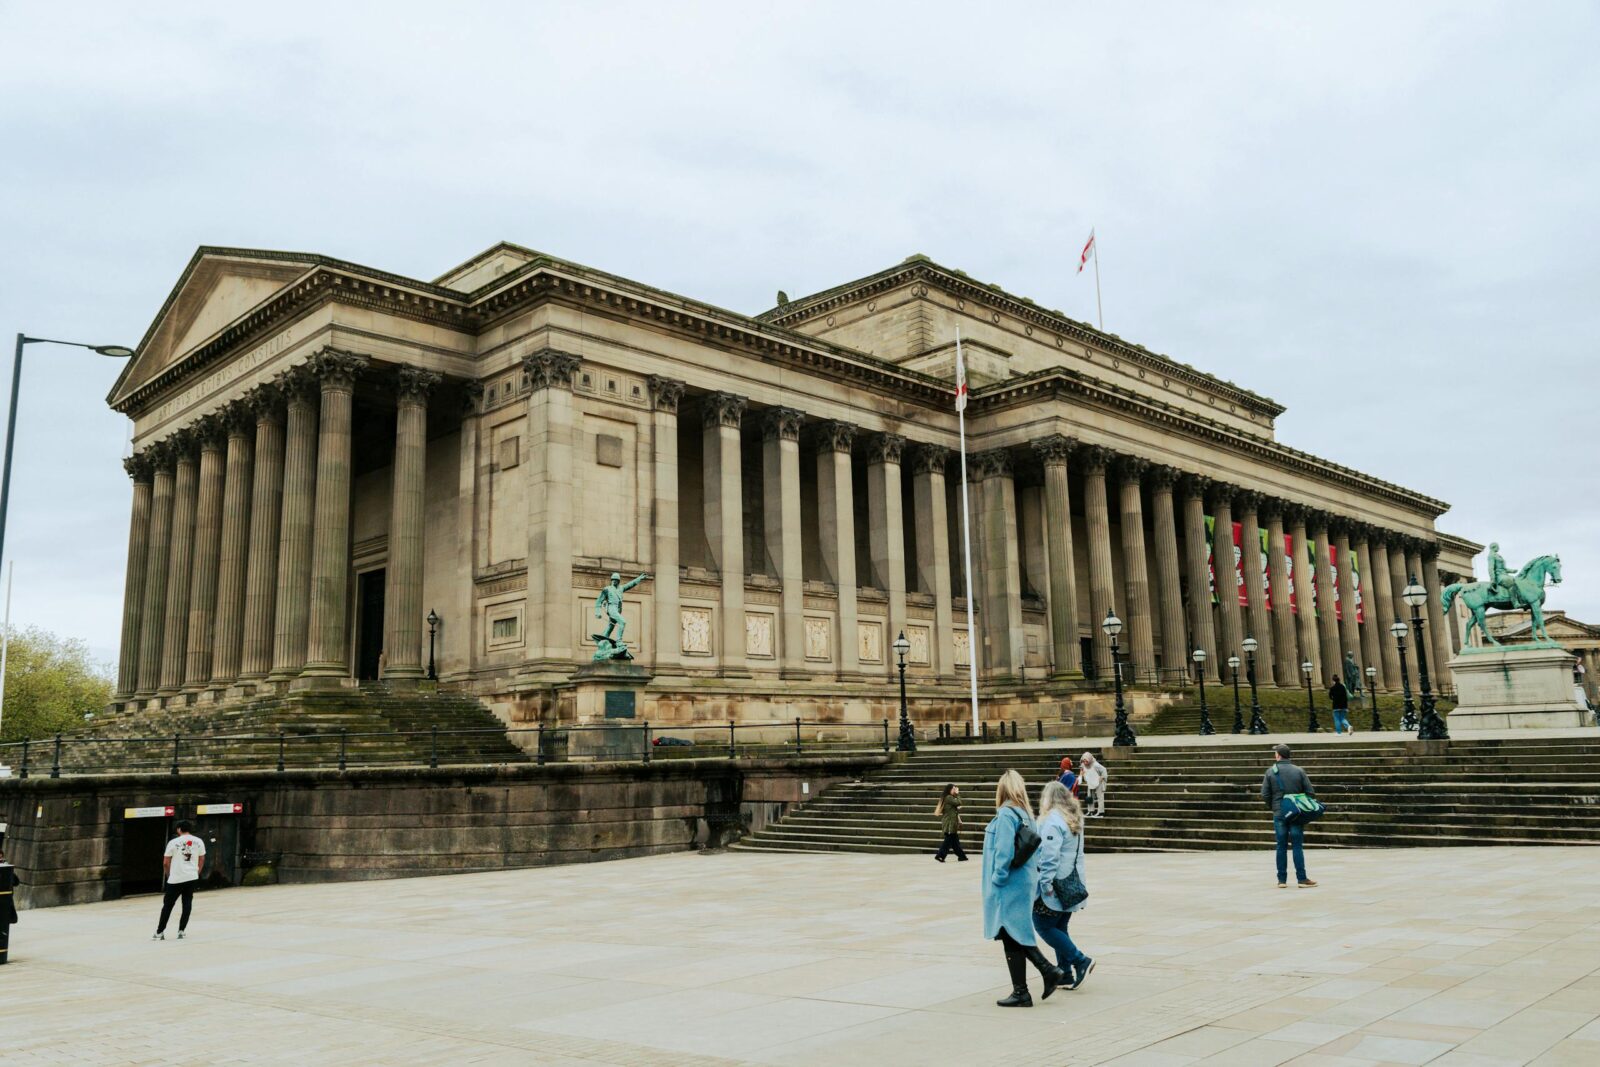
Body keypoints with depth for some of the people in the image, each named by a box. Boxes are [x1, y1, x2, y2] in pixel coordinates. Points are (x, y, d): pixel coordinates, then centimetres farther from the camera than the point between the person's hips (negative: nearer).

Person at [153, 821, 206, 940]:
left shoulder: (173, 842, -5)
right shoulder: (198, 841, 5)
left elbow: (165, 863, 0)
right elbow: (202, 860, 11)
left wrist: (169, 875, 17)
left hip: (176, 879, -3)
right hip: (192, 878, 3)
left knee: (167, 905, 8)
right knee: (187, 904, 9)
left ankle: (159, 933, 11)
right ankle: (181, 931, 6)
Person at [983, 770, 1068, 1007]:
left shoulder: (1006, 814, -16)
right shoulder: (1027, 814, 10)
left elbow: (1004, 850, -22)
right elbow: (1035, 847, 12)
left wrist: (997, 878, -14)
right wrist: (1035, 872, 15)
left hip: (1010, 886, -8)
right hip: (1025, 881, 8)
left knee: (1012, 937, 2)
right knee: (1018, 935, 19)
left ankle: (1020, 993, 10)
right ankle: (1050, 971, 15)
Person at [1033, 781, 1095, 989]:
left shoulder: (1052, 821, -16)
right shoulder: (1075, 819, 13)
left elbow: (1049, 856, -22)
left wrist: (1046, 882, -20)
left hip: (1056, 884, -9)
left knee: (1044, 926, -1)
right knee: (1059, 928, 14)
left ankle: (1080, 961, -4)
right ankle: (1066, 974, 15)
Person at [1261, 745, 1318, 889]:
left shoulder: (1270, 771, -3)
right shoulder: (1298, 771, -3)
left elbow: (1265, 795, -3)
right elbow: (1310, 792, -2)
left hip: (1279, 814, 0)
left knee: (1281, 847, 6)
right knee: (1298, 847, 3)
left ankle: (1282, 880, 8)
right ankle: (1302, 879, 2)